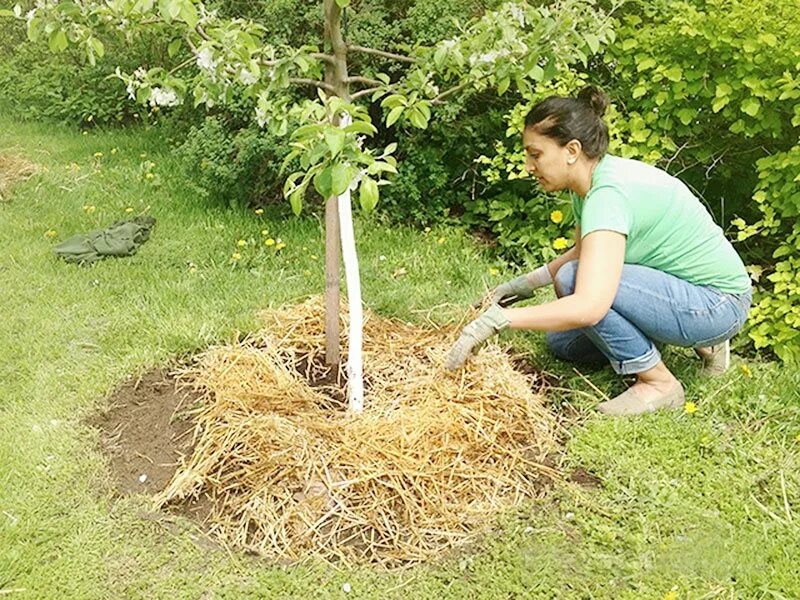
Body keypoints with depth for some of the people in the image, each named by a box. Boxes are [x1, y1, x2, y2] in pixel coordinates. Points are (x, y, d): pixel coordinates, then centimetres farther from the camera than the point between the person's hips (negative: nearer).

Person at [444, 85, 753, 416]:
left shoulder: (609, 193, -29)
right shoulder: (590, 181, -1)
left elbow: (588, 307, -41)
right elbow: (581, 252, 17)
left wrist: (497, 319, -36)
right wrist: (527, 283, 4)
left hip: (718, 304, -9)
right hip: (683, 289, 9)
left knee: (574, 278, -26)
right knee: (563, 342, 10)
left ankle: (658, 383, -9)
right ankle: (698, 339, 16)